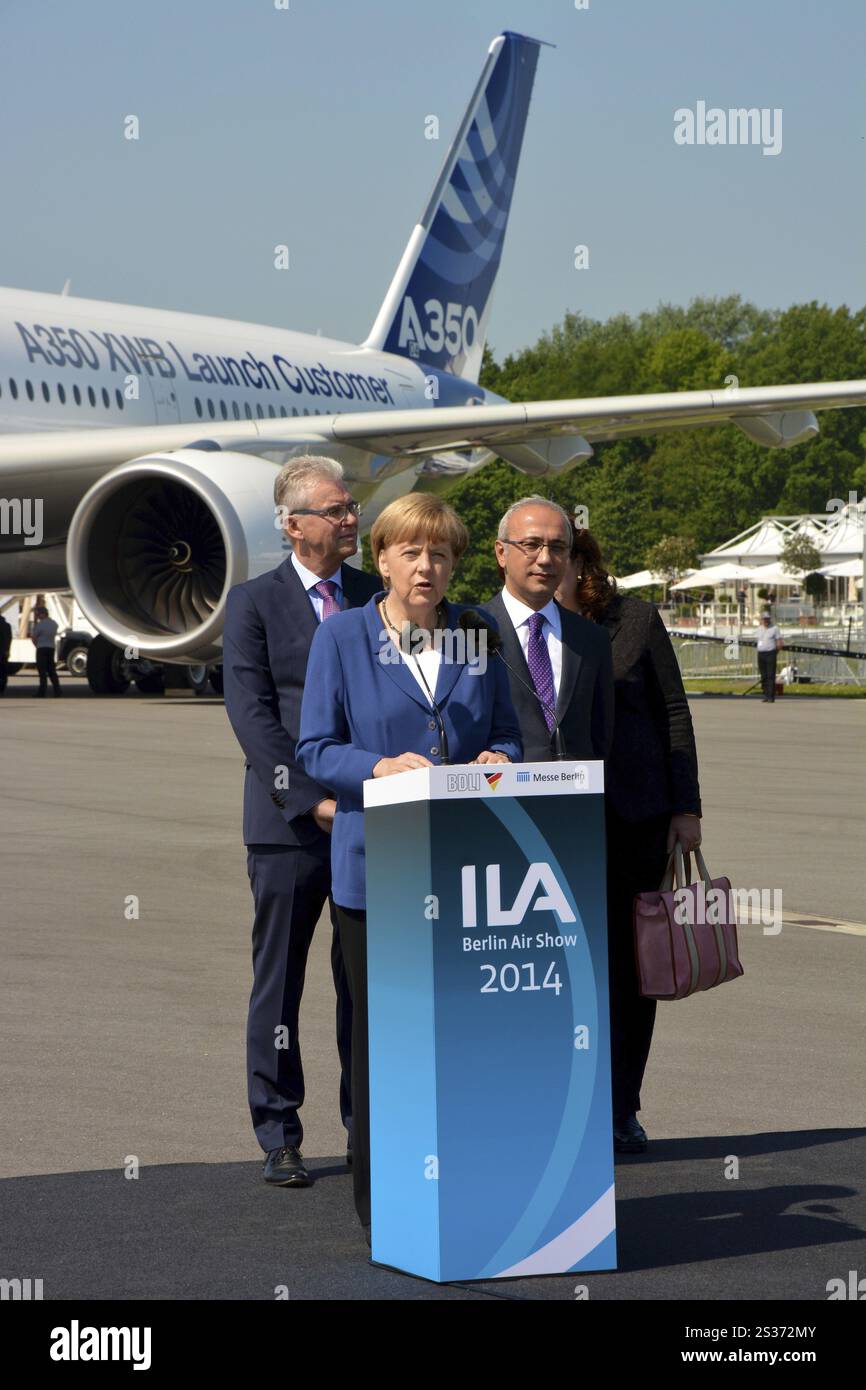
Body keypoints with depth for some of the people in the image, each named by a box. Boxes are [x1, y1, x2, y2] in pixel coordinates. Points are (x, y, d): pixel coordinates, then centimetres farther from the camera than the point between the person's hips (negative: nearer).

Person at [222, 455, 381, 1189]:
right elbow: (251, 715, -7)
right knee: (278, 982, 3)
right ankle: (279, 1138, 11)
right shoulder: (253, 603, 1)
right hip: (288, 823, -3)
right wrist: (309, 800, -15)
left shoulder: (376, 596, 12)